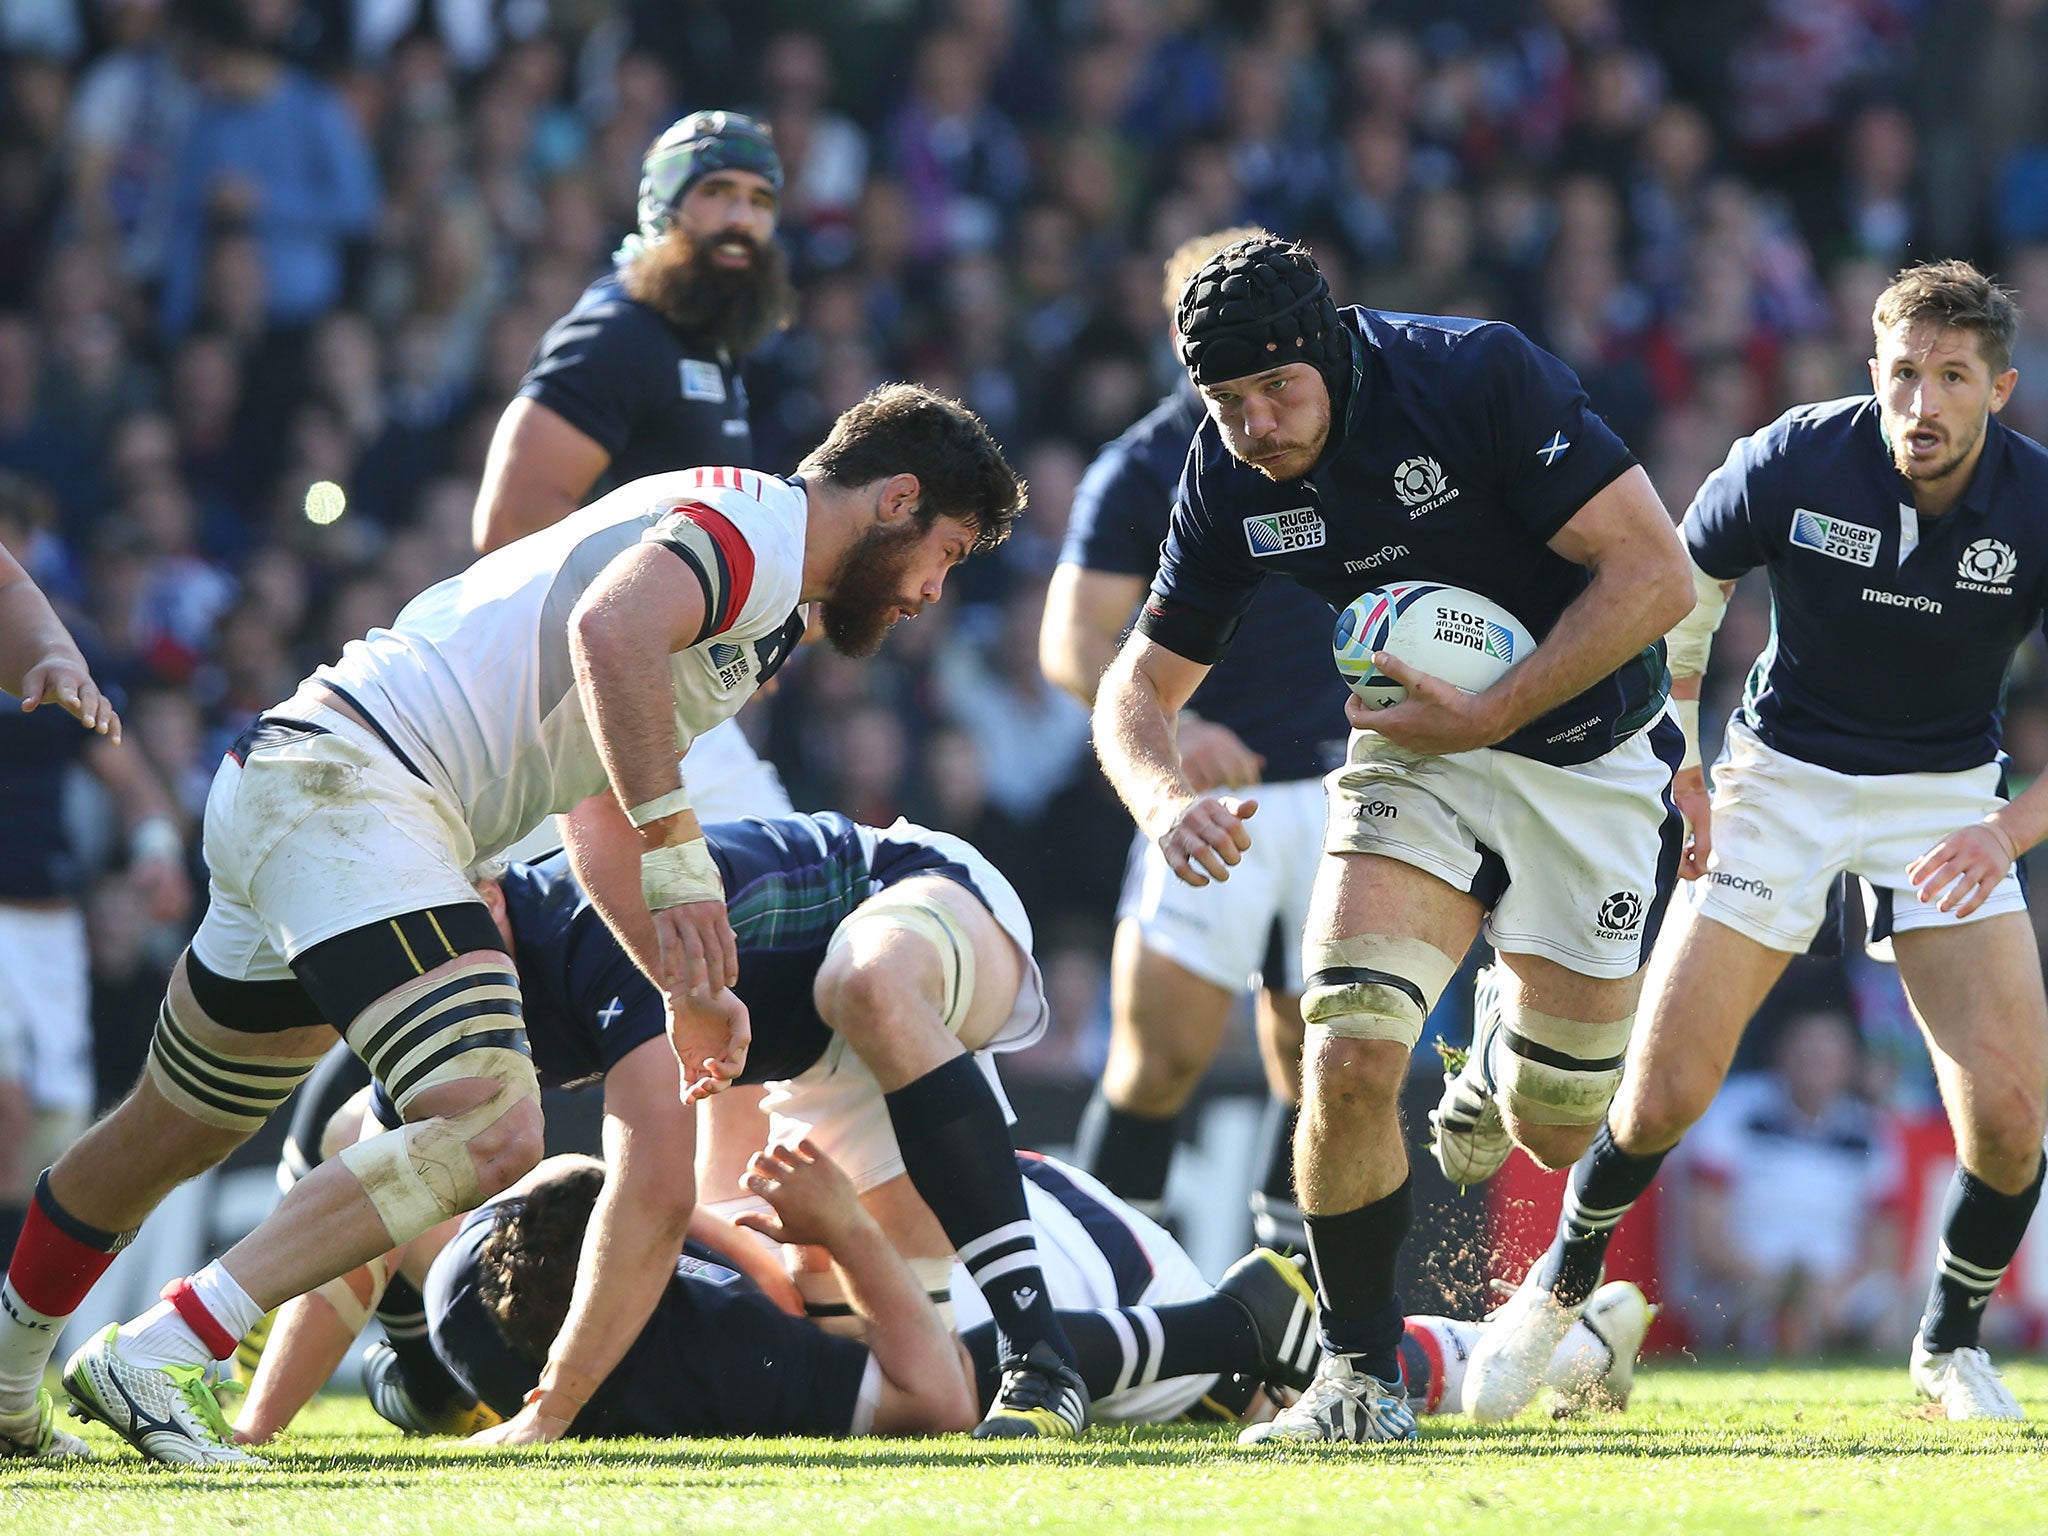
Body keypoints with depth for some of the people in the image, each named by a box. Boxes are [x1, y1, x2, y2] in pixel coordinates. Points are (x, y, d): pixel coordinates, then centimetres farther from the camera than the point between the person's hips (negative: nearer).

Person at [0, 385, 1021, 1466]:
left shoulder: (759, 608, 26)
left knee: (176, 1132, 25)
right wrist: (679, 854, -28)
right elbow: (611, 629, -28)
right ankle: (153, 1359, -26)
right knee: (491, 1133, -24)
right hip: (350, 783, -11)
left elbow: (606, 815, 37)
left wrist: (689, 984, 35)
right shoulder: (755, 523, -7)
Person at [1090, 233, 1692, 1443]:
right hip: (1417, 754, 2)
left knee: (1552, 1134, 4)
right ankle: (1363, 1373, -6)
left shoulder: (1481, 376, -24)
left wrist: (1489, 717, -26)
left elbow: (1657, 575, -25)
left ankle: (1511, 1043, 43)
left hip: (1591, 761, -2)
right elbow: (1144, 681, -2)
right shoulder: (1230, 481, -10)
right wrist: (1166, 799, -24)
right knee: (1351, 1057, -22)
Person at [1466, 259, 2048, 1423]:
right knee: (1664, 1094, -7)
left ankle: (1951, 1346, 12)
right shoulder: (1793, 463, -18)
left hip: (1948, 800, 0)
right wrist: (1683, 785, -4)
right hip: (1783, 776, 0)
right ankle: (1561, 1287, 23)